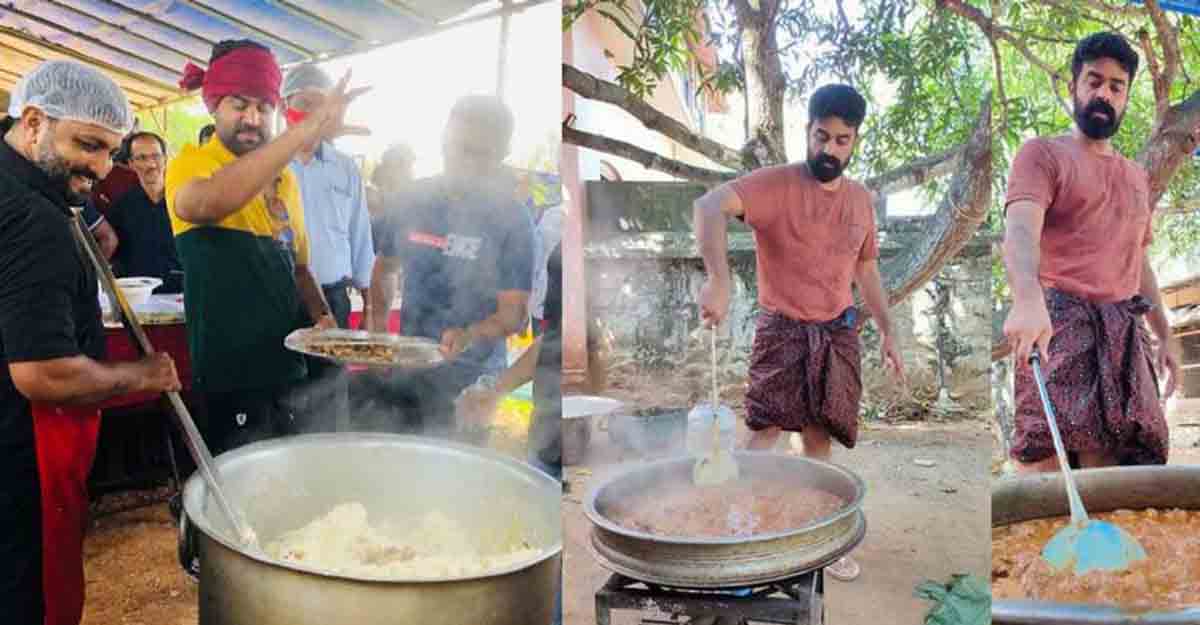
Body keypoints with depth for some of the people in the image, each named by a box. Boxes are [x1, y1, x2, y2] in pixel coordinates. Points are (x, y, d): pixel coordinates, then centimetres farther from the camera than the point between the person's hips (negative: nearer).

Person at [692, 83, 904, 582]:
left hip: (838, 333, 5)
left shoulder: (861, 199, 7)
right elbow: (709, 205, -30)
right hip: (783, 328, -5)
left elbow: (866, 269, 19)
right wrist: (718, 280, -44)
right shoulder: (777, 183, -12)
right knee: (767, 428, -16)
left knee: (820, 437, 13)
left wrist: (887, 333, 16)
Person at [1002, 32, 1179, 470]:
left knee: (1110, 463, 1)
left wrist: (1165, 335, 25)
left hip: (1125, 332, 7)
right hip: (1059, 319, -6)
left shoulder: (1137, 176, 25)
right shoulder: (1043, 153, 2)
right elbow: (1020, 230, -17)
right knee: (1046, 456, -17)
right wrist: (1028, 300, -36)